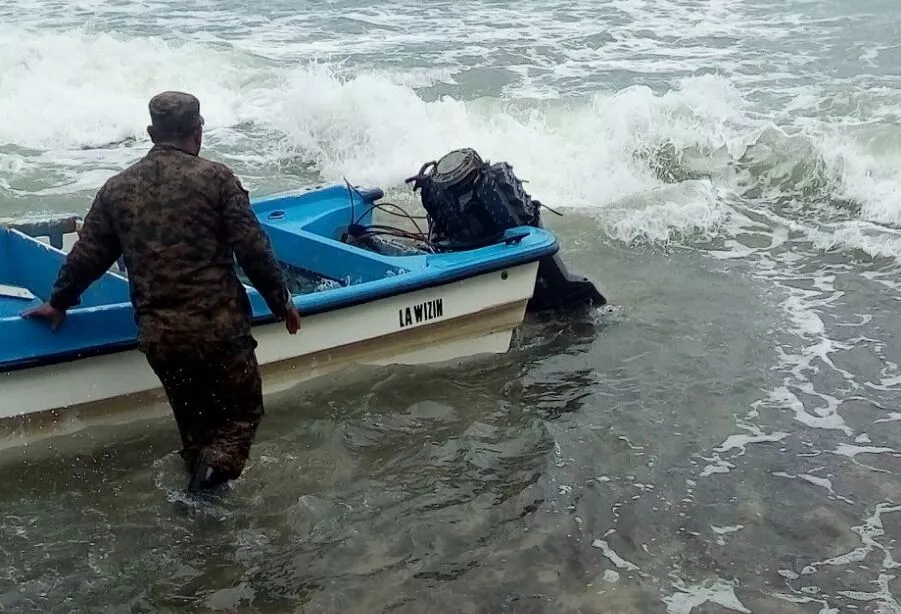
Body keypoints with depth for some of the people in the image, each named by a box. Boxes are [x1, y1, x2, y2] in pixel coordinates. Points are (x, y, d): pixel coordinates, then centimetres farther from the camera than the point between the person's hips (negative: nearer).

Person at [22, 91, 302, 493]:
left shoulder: (116, 188, 8)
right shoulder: (216, 178, -3)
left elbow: (87, 256, 14)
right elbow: (253, 250, -6)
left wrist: (58, 303, 29)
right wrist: (281, 301, 6)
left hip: (158, 336, 4)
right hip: (220, 327, -4)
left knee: (195, 424, 19)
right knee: (243, 412, 9)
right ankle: (219, 463, -18)